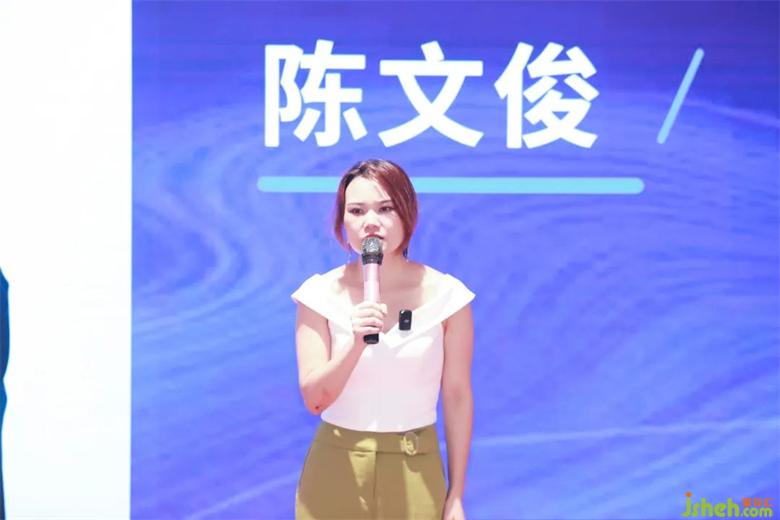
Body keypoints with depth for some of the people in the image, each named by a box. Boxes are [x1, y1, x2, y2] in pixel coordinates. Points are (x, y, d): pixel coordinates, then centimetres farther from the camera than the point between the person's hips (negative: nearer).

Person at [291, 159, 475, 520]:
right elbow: (314, 400, -8)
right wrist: (357, 343, -25)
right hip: (337, 470, 1)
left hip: (415, 473, 0)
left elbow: (458, 396, -1)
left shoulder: (445, 294, -7)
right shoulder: (320, 294, -6)